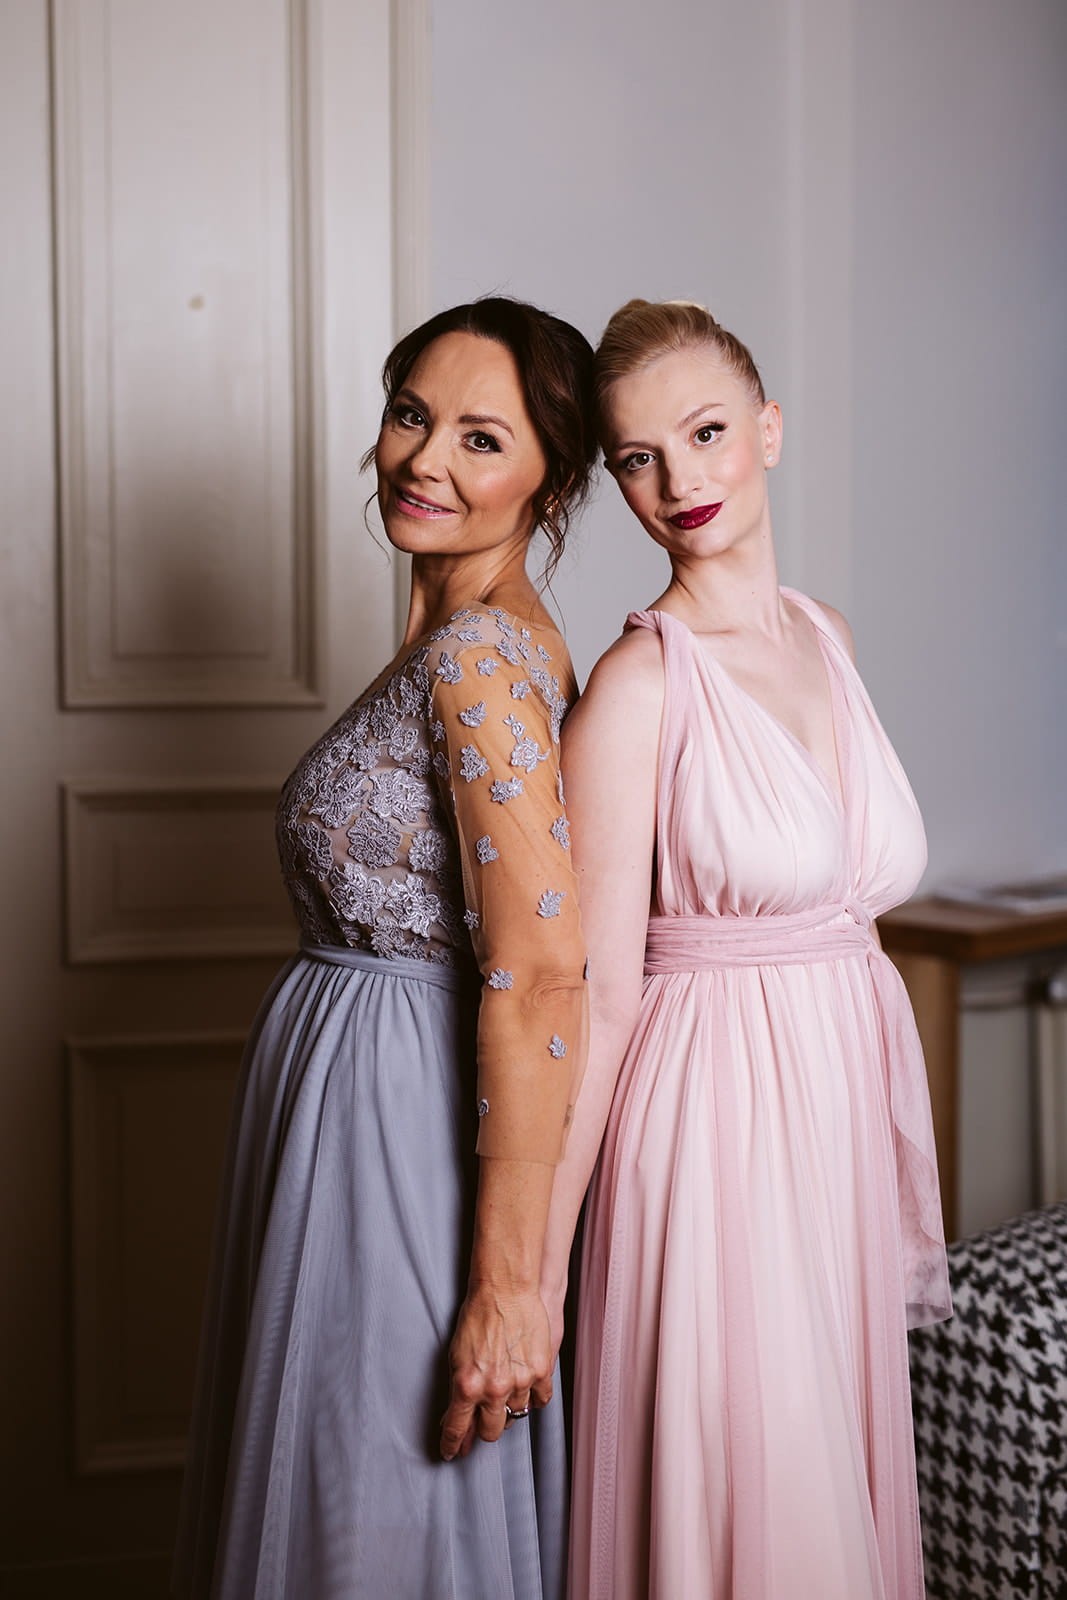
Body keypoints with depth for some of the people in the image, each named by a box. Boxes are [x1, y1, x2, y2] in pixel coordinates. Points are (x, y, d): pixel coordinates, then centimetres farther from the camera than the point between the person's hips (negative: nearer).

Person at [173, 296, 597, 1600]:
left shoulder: (479, 653, -19)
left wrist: (507, 1284, -24)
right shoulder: (454, 638, 11)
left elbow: (541, 980, -24)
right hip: (368, 1099, 9)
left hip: (405, 1115, -9)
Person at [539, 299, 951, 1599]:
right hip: (714, 1121, -6)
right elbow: (597, 996, -14)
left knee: (840, 1489, 17)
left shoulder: (825, 636, 8)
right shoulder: (639, 683, -13)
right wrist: (536, 1270, -15)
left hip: (845, 1106, 7)